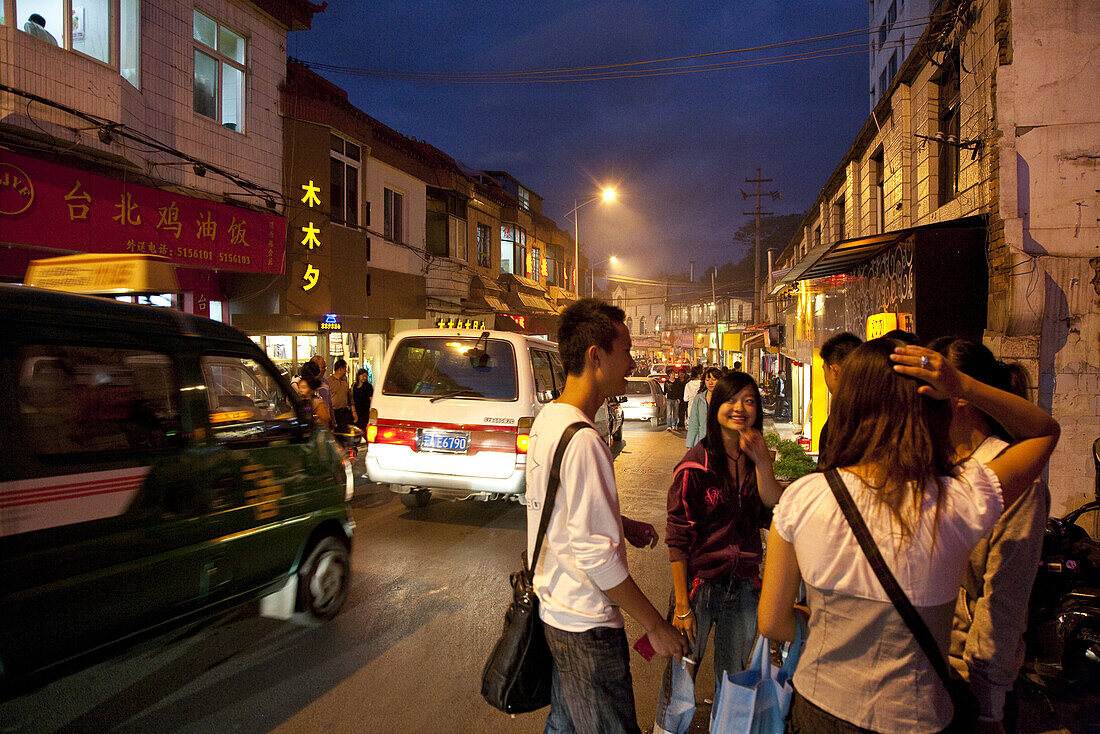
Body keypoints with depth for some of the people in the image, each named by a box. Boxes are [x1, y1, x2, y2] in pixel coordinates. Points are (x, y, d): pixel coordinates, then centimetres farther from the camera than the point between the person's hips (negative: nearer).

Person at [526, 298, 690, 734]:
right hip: (587, 625, -9)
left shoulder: (546, 419, 4)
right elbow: (595, 553, -26)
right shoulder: (581, 439, -26)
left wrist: (622, 524, 10)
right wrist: (656, 626, -16)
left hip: (553, 608, 9)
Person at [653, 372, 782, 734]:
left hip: (745, 587, 5)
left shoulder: (756, 460, 2)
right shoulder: (696, 465, -15)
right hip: (700, 584, -4)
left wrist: (761, 457, -22)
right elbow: (677, 538, -14)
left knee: (734, 680, 22)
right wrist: (681, 604, -14)